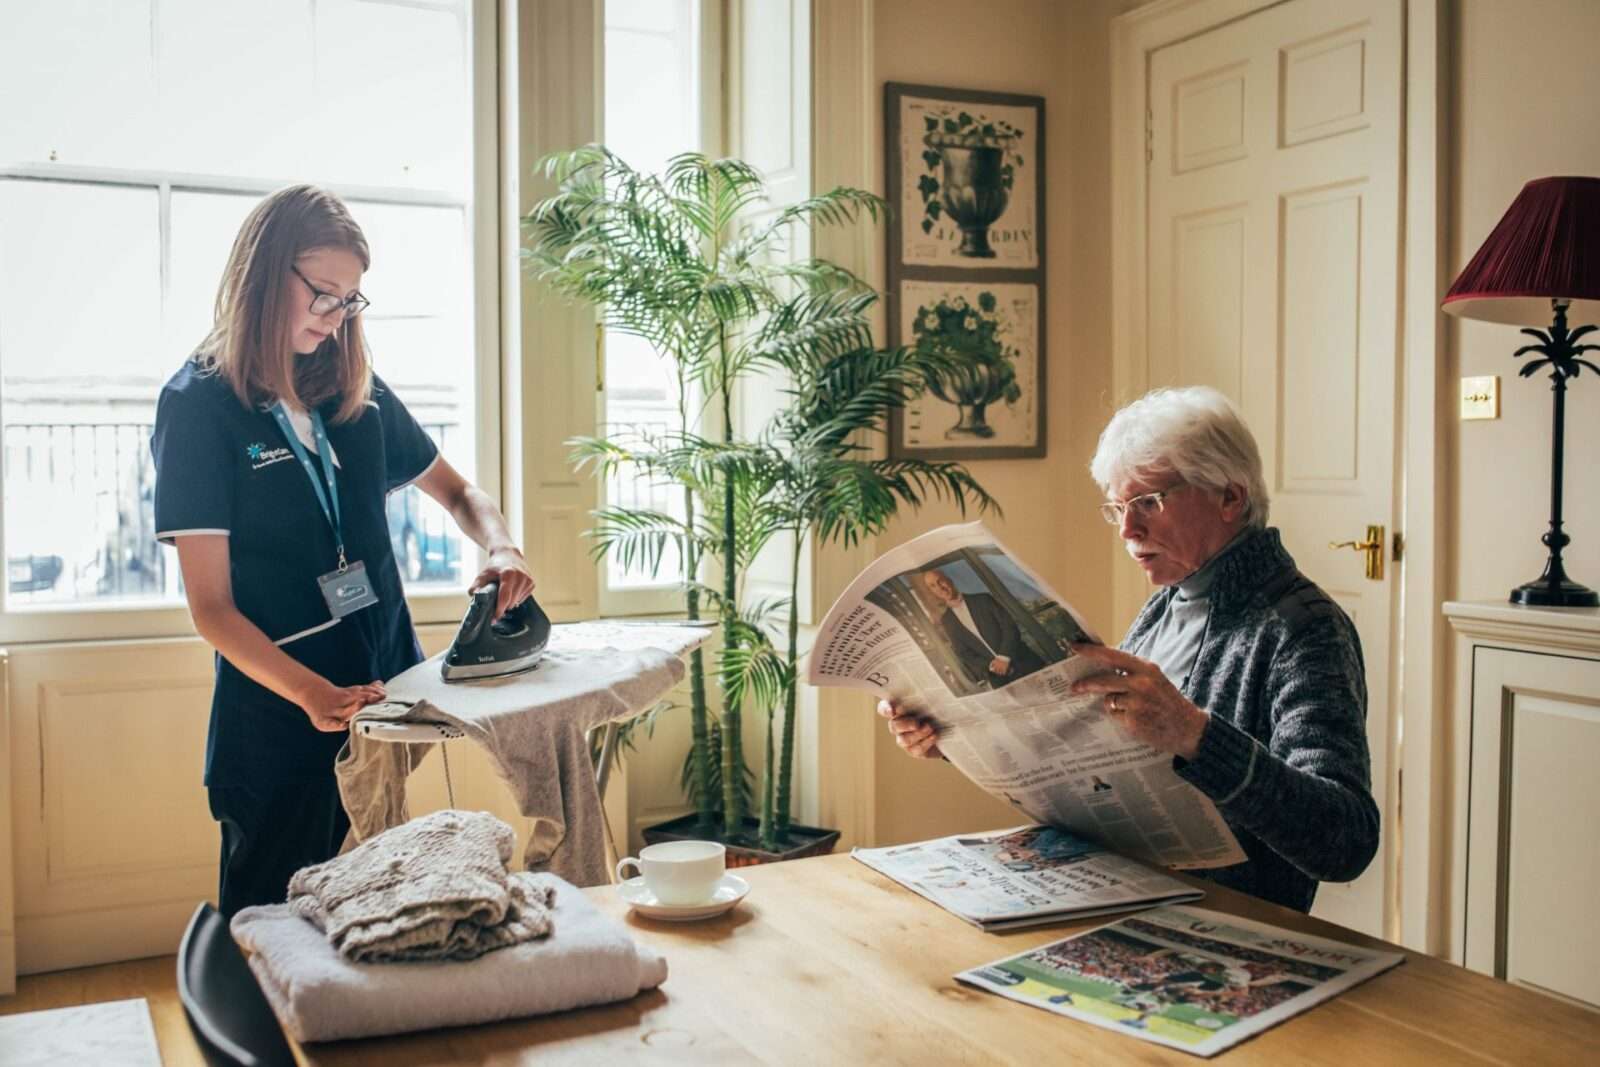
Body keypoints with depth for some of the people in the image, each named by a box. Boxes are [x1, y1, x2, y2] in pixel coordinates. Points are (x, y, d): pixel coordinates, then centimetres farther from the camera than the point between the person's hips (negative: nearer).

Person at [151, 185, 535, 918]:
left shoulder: (357, 391, 6)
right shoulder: (198, 404, -8)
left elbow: (456, 491, 17)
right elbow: (211, 607, -12)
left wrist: (499, 547, -7)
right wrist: (313, 694, -27)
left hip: (385, 691, 5)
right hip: (277, 714, -4)